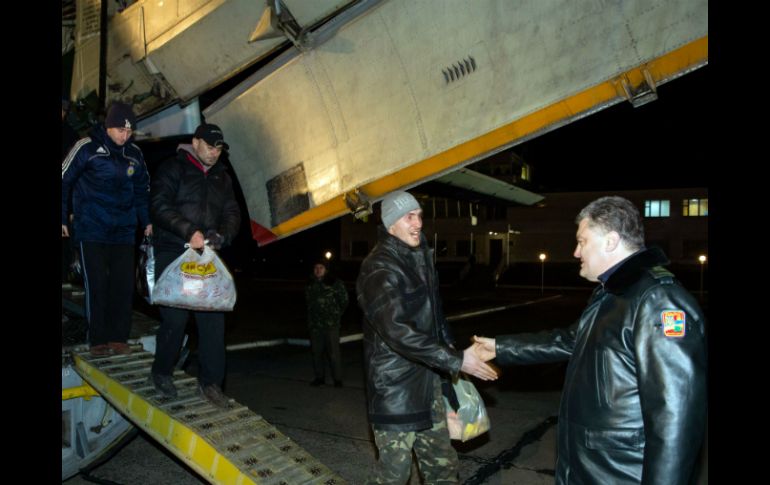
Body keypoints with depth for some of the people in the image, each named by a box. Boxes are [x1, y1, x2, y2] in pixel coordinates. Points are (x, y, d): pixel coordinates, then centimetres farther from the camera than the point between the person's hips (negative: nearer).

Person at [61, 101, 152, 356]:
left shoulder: (134, 153, 9)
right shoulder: (87, 147, -5)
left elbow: (142, 189, 20)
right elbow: (64, 180, 0)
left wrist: (146, 220, 15)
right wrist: (63, 219, -1)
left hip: (123, 231, 4)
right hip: (91, 230, -4)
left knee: (124, 285, 2)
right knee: (96, 285, -2)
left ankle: (119, 337, 11)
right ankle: (98, 340, 7)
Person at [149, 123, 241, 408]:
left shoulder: (222, 178, 17)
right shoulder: (173, 169, 0)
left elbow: (232, 213, 11)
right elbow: (159, 206, -12)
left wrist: (222, 235, -10)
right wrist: (189, 232, -23)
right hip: (173, 253, -5)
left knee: (213, 317, -1)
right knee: (176, 316, -4)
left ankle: (210, 382, 7)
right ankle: (161, 372, 20)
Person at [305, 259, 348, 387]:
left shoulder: (335, 284, -5)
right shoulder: (310, 285, 10)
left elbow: (344, 301, 3)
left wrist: (336, 315, 2)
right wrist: (311, 317, 15)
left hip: (331, 325, -5)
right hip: (314, 324, 5)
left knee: (333, 352, -5)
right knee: (316, 352, 9)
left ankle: (337, 379, 4)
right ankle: (319, 377, 21)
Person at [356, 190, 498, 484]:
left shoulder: (420, 257, 9)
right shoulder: (379, 268, -19)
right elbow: (398, 330, -29)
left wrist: (450, 345, 8)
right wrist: (455, 360, -28)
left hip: (427, 381, 8)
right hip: (395, 387, -8)